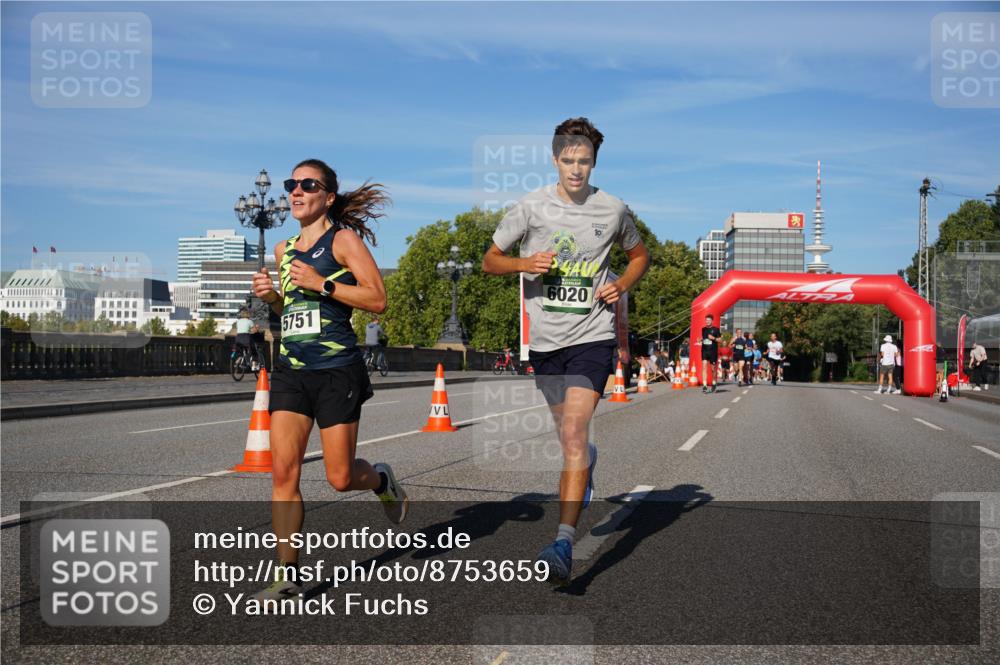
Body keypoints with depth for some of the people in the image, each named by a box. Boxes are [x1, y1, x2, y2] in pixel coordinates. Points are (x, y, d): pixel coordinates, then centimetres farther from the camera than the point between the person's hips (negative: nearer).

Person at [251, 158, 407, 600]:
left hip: (337, 370, -5)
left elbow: (378, 300, -12)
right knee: (283, 473, -4)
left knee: (340, 477, -1)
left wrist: (321, 284, -18)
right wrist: (269, 296, 7)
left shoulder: (343, 239, -3)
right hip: (291, 370, 5)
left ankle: (382, 482, 34)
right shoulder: (284, 250, 15)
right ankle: (287, 574, 4)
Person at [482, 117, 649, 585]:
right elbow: (490, 261, 5)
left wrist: (622, 286, -2)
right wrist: (526, 263, -15)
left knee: (573, 434, -17)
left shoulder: (613, 211, 1)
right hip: (545, 340, 2)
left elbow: (639, 255, 18)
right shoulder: (530, 208, -2)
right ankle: (588, 461, 55)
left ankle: (563, 544, -20)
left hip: (591, 336, -2)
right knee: (570, 436, 17)